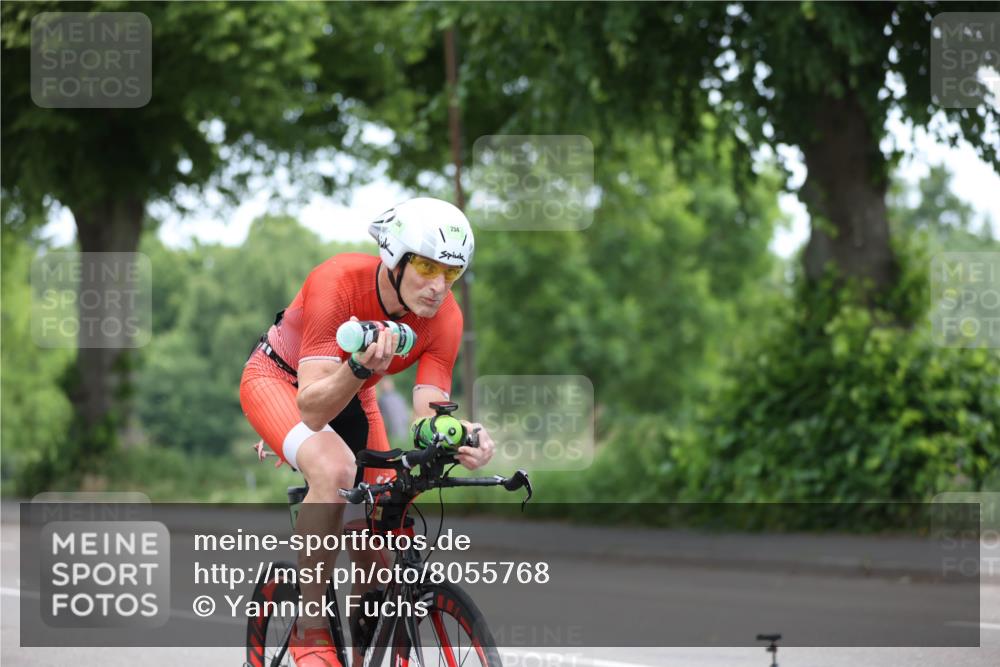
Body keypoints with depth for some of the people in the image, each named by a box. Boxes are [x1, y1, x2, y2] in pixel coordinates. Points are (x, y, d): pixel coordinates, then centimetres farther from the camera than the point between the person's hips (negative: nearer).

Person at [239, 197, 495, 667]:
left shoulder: (445, 319, -23)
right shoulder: (338, 283, -37)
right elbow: (313, 409, -41)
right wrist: (360, 367, -60)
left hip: (349, 394, 5)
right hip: (279, 378, -5)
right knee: (335, 469, -36)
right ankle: (310, 628, -23)